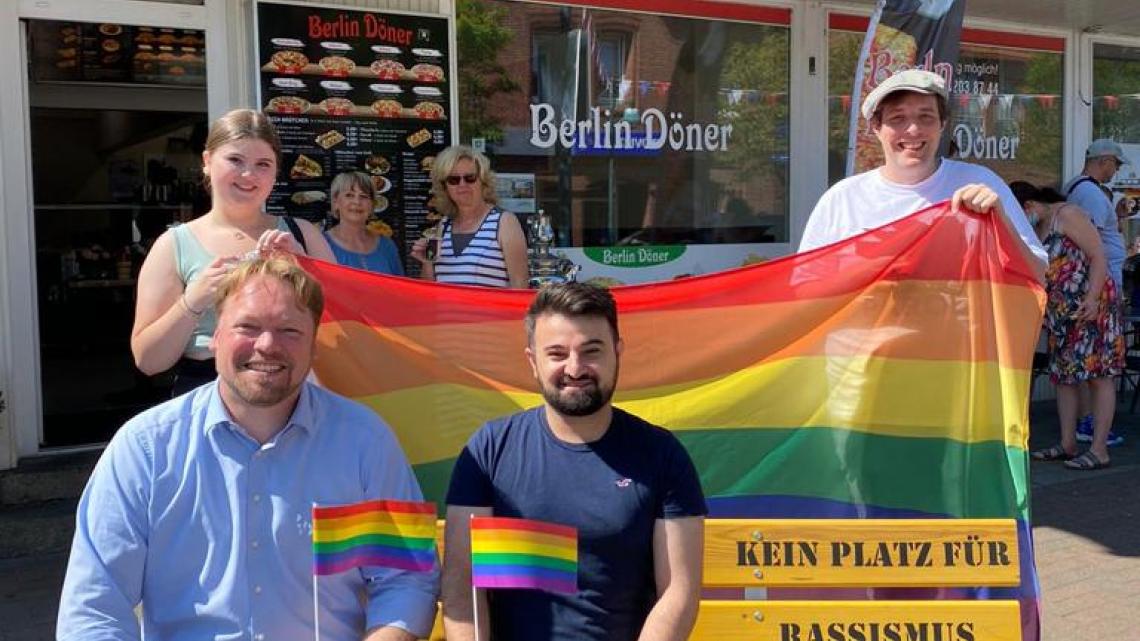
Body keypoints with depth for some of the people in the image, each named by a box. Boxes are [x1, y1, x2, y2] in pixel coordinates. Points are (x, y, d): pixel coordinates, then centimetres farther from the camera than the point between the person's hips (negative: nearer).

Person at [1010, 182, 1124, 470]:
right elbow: (1040, 276, 21)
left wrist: (1092, 298, -24)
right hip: (1062, 313, 9)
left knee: (1099, 375, -7)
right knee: (1063, 375, 8)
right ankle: (1067, 444, 14)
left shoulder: (1067, 215, -10)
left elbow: (1098, 256, -15)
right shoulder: (1037, 230, 15)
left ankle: (1099, 451, -8)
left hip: (1093, 307, -9)